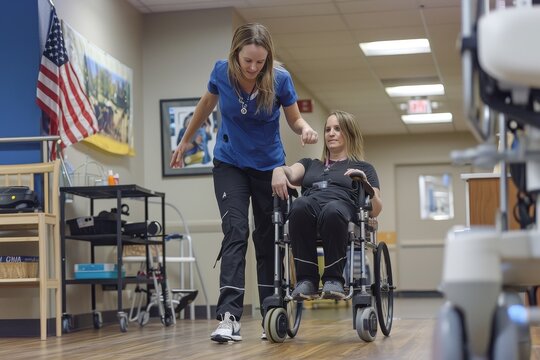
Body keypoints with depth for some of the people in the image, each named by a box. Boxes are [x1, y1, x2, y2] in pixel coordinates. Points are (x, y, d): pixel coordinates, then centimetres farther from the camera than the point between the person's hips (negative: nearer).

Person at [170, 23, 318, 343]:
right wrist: (186, 141, 14)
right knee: (236, 232, -16)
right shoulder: (222, 71, -16)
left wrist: (305, 129, -29)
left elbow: (294, 118, -5)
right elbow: (207, 104, 4)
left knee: (267, 239, 5)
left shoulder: (280, 79, -19)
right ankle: (229, 317, -23)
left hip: (269, 167, 1)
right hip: (230, 164, 0)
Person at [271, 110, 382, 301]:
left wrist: (366, 185, -3)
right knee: (301, 204, -37)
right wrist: (279, 170, -10)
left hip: (342, 208, -2)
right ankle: (306, 279, -34)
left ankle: (333, 279, -34)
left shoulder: (363, 168, 28)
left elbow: (375, 210, 14)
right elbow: (291, 174, 12)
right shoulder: (310, 164, 36)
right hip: (307, 213, 2)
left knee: (332, 210, -41)